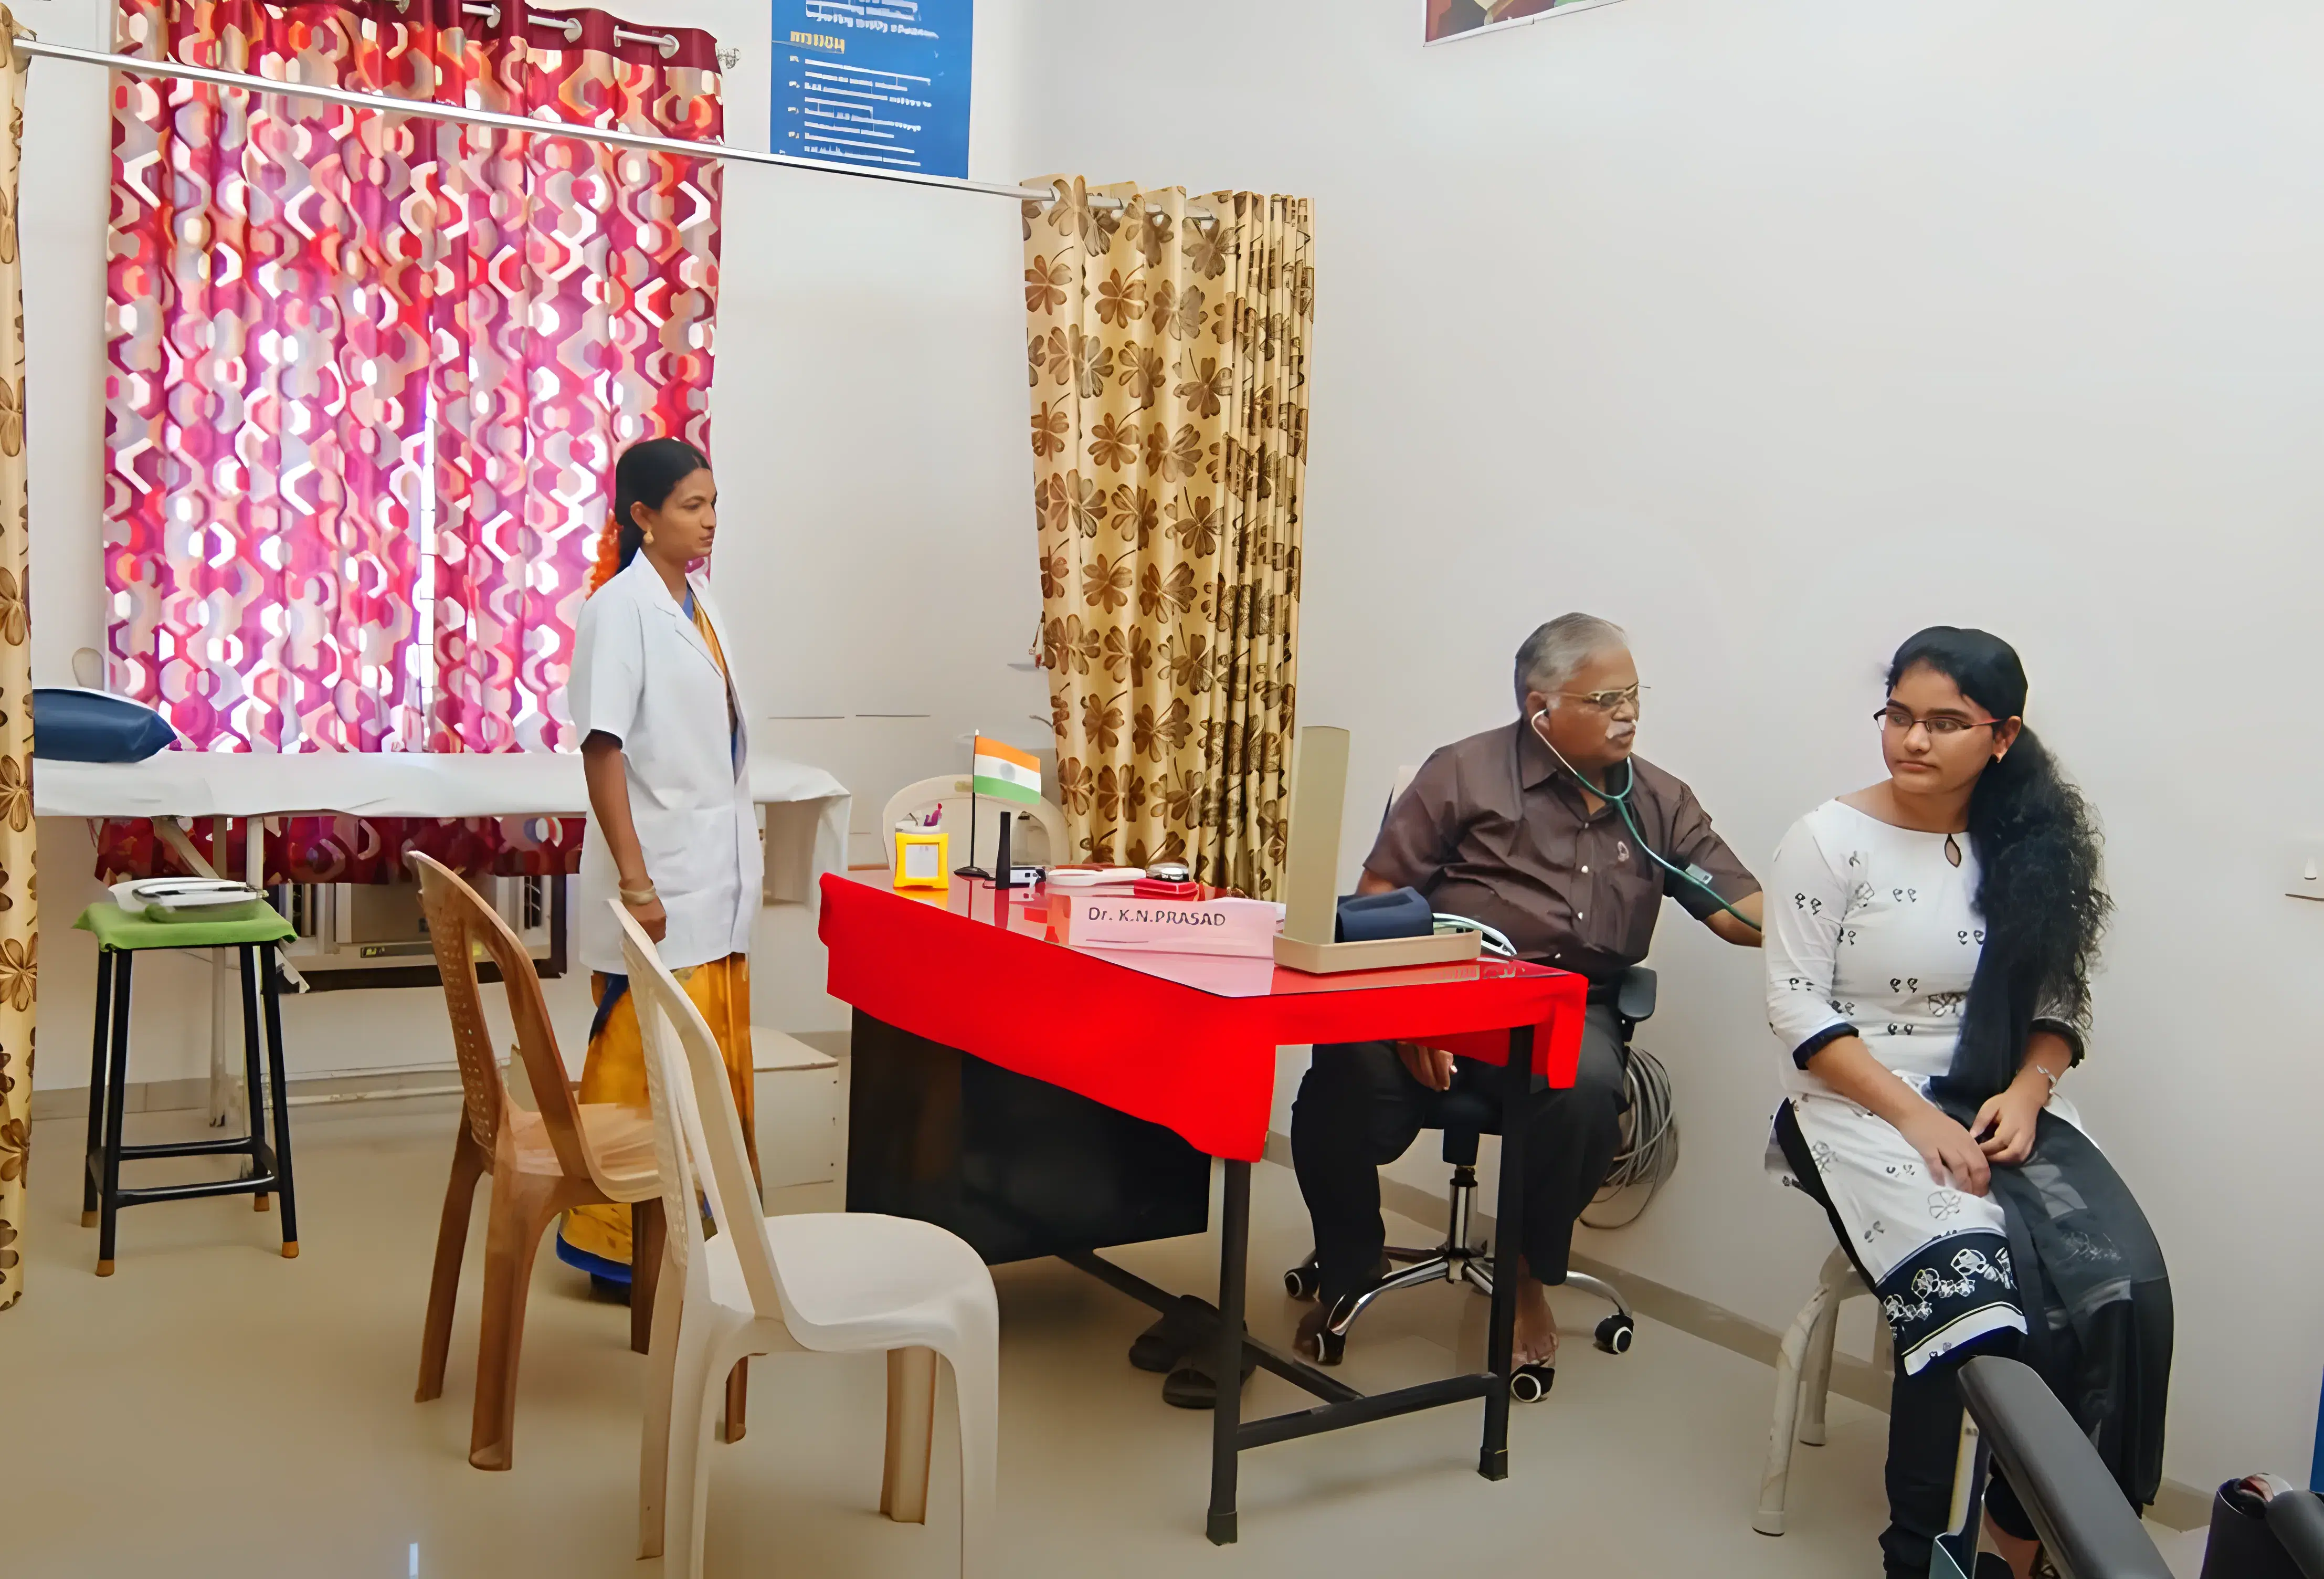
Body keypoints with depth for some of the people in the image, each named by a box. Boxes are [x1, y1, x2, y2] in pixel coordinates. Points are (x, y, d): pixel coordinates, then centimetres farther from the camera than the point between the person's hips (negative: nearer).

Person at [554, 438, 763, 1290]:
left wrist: (740, 866, 15)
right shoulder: (619, 607, -11)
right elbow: (602, 749, -15)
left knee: (721, 1062, 13)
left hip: (719, 878, 8)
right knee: (644, 1066, -1)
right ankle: (616, 1241, 12)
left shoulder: (700, 602, 12)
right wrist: (634, 880, -19)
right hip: (660, 881, -8)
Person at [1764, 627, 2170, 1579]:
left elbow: (2060, 1002, 10)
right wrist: (1915, 1116, -16)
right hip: (1862, 1105, -4)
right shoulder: (1829, 842, -4)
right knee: (1970, 1296, -28)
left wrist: (2025, 1091, -9)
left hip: (1998, 1103, 4)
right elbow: (1800, 1011, -8)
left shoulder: (2034, 849, 8)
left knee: (2123, 1287, -22)